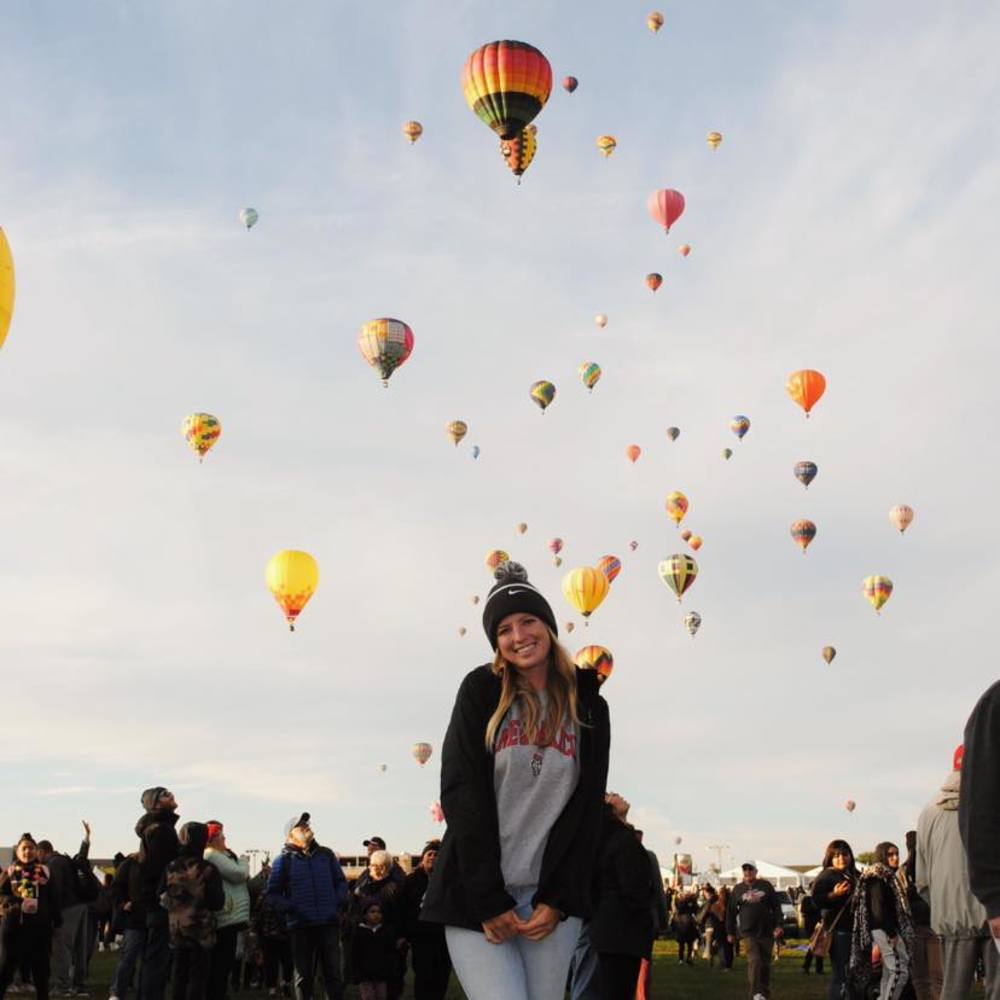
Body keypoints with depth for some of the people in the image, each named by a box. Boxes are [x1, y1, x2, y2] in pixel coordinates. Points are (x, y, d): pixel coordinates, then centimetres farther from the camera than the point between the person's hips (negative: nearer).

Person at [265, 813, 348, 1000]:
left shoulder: (326, 855, 10)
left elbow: (341, 881, 18)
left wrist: (339, 902, 1)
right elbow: (273, 892, 3)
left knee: (333, 973, 6)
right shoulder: (284, 860, 1)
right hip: (301, 926, -2)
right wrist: (289, 908, -12)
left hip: (329, 923, 2)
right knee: (304, 976, 5)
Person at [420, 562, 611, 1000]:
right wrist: (488, 900, -11)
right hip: (477, 893, -2)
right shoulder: (481, 691, 2)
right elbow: (461, 793, -5)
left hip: (551, 894, 2)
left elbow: (587, 808, 5)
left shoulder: (588, 708, 8)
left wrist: (557, 899, -6)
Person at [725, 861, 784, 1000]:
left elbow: (776, 906, 5)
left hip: (766, 932, 1)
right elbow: (730, 912, 12)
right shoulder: (738, 889, 7)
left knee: (765, 964, 8)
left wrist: (778, 925, -4)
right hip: (747, 933, -1)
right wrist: (730, 932, 12)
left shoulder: (766, 886, 6)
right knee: (754, 960, -19)